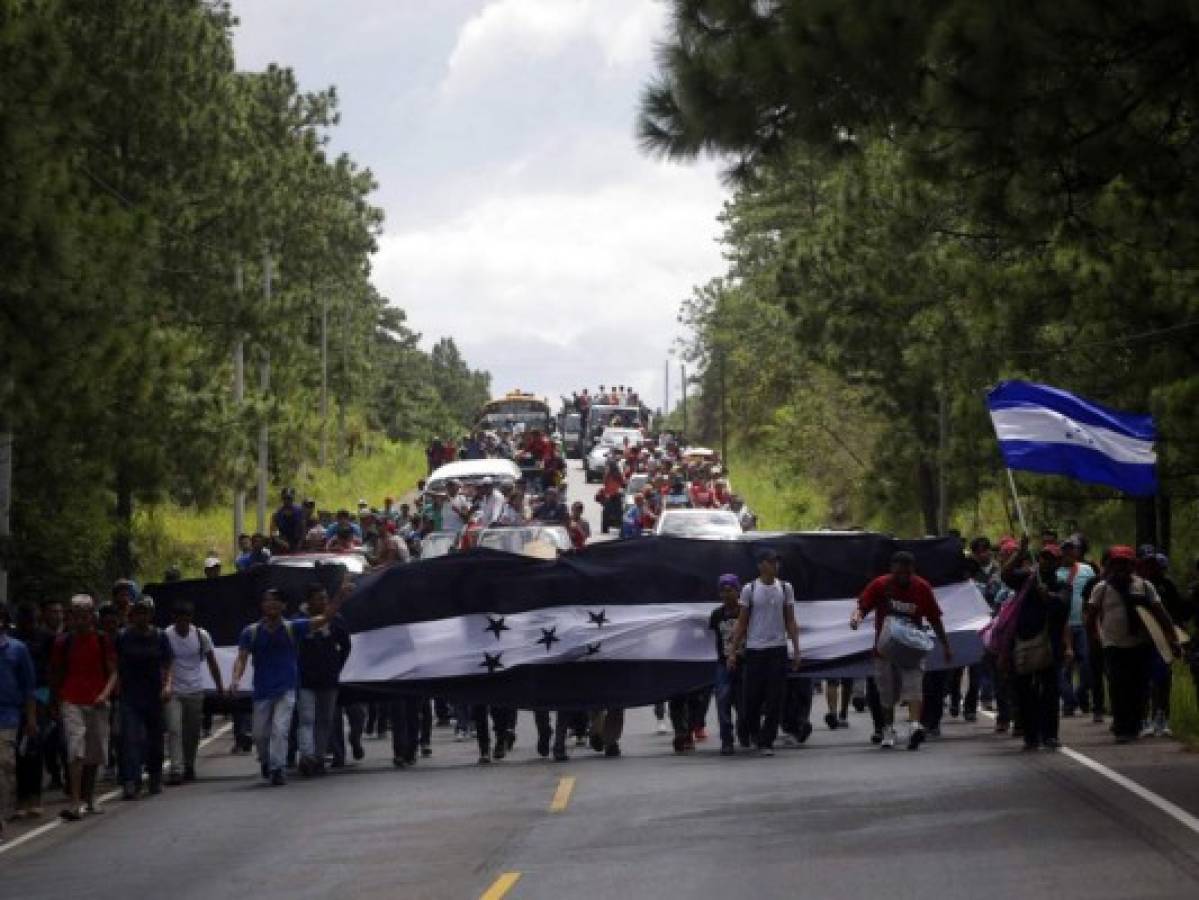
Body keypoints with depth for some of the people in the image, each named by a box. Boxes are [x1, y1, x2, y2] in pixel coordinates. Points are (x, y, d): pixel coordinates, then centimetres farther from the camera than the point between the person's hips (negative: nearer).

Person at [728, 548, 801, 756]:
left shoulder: (785, 589, 6)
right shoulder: (749, 590, 1)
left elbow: (791, 622, 8)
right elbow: (742, 622, 4)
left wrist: (796, 650, 2)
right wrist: (734, 651, 0)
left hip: (778, 648, 1)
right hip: (754, 649, -1)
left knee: (774, 699, -4)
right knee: (752, 697, 1)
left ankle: (766, 742, 0)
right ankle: (755, 732, 28)